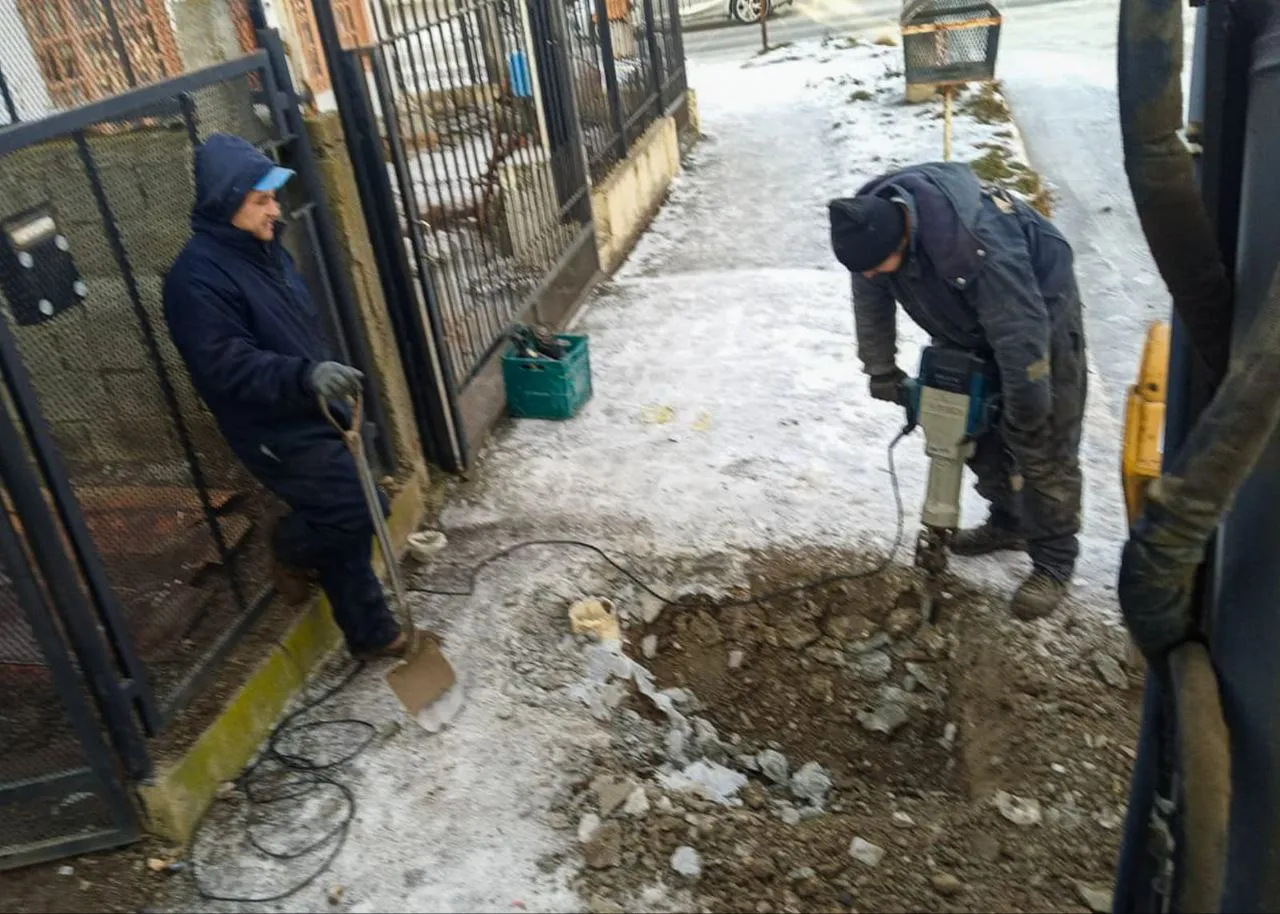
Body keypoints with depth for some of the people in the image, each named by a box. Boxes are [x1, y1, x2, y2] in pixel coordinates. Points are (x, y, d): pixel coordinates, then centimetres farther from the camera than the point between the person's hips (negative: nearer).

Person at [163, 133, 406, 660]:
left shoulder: (263, 247, 8)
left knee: (345, 524, 14)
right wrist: (305, 375, -41)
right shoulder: (196, 278, -22)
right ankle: (292, 548, 21)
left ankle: (371, 635, 29)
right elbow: (225, 366, -29)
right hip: (276, 432, -9)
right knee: (360, 510, -11)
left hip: (314, 416, 9)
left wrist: (325, 377, 25)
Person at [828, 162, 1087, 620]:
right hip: (968, 322, 7)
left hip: (1039, 309, -7)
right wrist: (882, 372, -1)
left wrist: (1027, 415, -26)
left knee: (1043, 444, -6)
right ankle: (1009, 521, 32)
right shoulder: (868, 221, -22)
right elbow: (871, 305, -5)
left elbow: (1020, 336, -36)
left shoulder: (977, 242, -45)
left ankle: (1054, 561, 5)